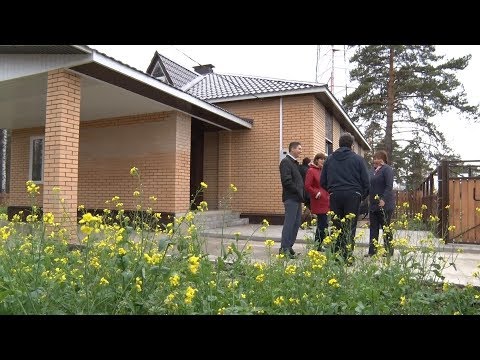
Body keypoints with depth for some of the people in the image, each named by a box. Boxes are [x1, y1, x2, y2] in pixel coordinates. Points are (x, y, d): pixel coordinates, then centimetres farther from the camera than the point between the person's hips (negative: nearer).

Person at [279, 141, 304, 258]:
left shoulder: (295, 163, 21)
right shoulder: (286, 162, -9)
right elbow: (287, 181, -19)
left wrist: (301, 196, 11)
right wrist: (299, 193, -14)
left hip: (297, 198, 9)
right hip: (291, 198, -9)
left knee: (296, 223, 11)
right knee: (289, 223, -8)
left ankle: (289, 246, 18)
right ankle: (284, 248, -3)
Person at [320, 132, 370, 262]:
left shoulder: (330, 159, 9)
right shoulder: (357, 159, 1)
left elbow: (323, 182, 10)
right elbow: (366, 181, 0)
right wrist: (364, 195, 16)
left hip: (335, 195, 3)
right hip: (352, 195, -2)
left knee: (336, 227, 8)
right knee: (350, 228, 2)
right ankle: (347, 257, 1)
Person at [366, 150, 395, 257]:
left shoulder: (387, 169, -10)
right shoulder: (374, 170, 14)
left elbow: (389, 186, -18)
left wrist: (383, 199, -25)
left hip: (384, 205, -8)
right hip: (373, 205, 8)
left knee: (386, 228, 2)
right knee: (373, 228, 8)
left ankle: (388, 251, 14)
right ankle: (372, 251, 14)